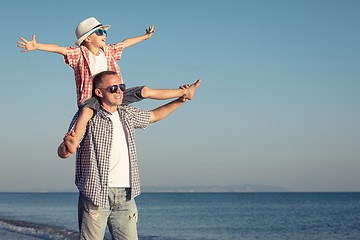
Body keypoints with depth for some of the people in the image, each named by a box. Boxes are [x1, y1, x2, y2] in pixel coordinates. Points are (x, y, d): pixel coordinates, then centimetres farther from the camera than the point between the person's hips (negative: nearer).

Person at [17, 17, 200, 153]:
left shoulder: (107, 51, 10)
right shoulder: (79, 54, -7)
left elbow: (125, 44, 27)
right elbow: (58, 49, -20)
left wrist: (145, 36, 41)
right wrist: (36, 46, -35)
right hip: (90, 98, -6)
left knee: (144, 91, 5)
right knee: (87, 110, -43)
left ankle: (185, 92, 17)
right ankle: (73, 144, -50)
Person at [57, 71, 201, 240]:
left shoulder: (128, 114, 13)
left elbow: (154, 116, 34)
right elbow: (62, 153, -10)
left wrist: (180, 100, 26)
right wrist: (67, 146, -35)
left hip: (125, 196, 5)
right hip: (95, 194, -5)